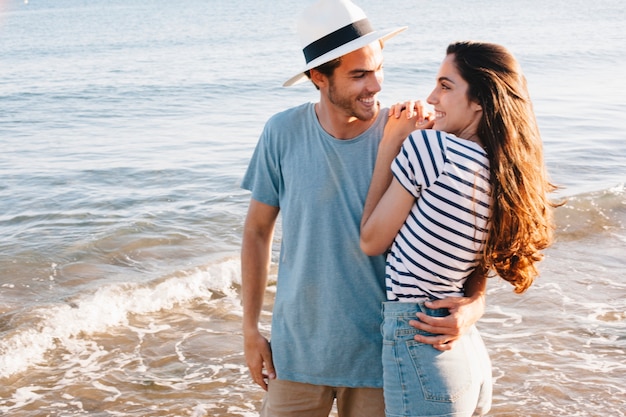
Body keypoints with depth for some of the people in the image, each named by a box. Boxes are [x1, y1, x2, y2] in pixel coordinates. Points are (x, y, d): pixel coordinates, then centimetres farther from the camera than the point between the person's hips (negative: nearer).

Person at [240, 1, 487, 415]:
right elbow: (258, 230, 3)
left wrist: (474, 303, -26)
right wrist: (251, 329, 5)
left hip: (378, 354, -1)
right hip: (297, 349, 1)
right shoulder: (283, 133, -8)